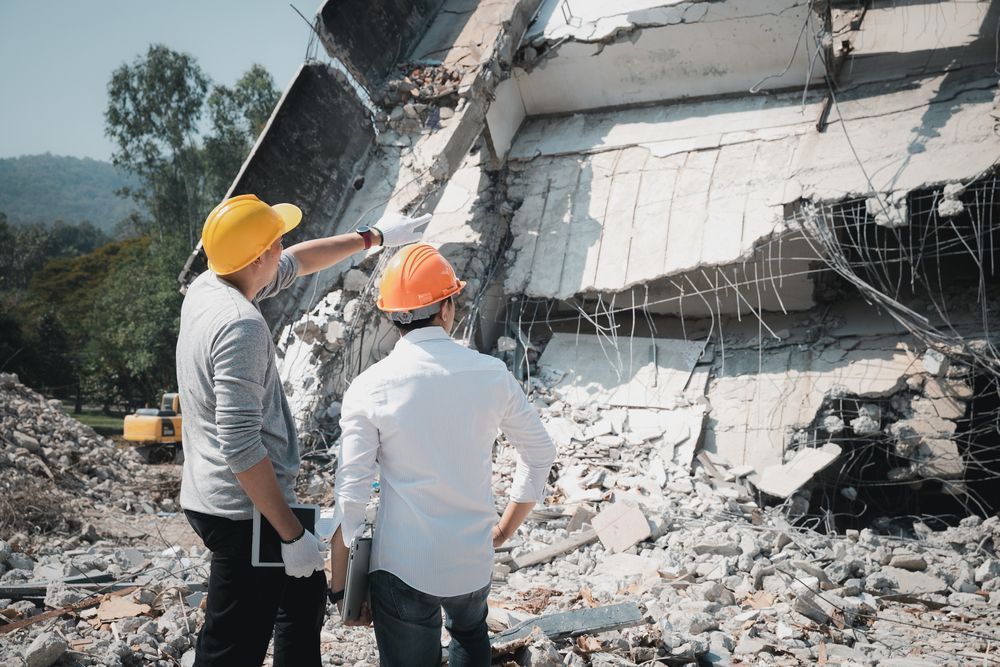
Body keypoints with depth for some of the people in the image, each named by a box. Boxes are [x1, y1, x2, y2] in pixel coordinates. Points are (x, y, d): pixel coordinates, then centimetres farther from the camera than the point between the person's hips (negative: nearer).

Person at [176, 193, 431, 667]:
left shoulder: (207, 287, 4)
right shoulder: (240, 326, -25)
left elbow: (295, 263, 21)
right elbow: (240, 446, -28)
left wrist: (374, 236, 29)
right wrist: (291, 534, -22)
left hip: (213, 499, 10)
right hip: (244, 511, -10)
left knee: (305, 592, 26)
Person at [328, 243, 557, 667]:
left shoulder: (369, 388, -12)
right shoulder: (491, 375, -5)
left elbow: (351, 497, -12)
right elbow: (540, 455, 6)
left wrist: (340, 585, -2)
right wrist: (506, 528, 18)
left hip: (403, 568, -2)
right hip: (475, 563, 3)